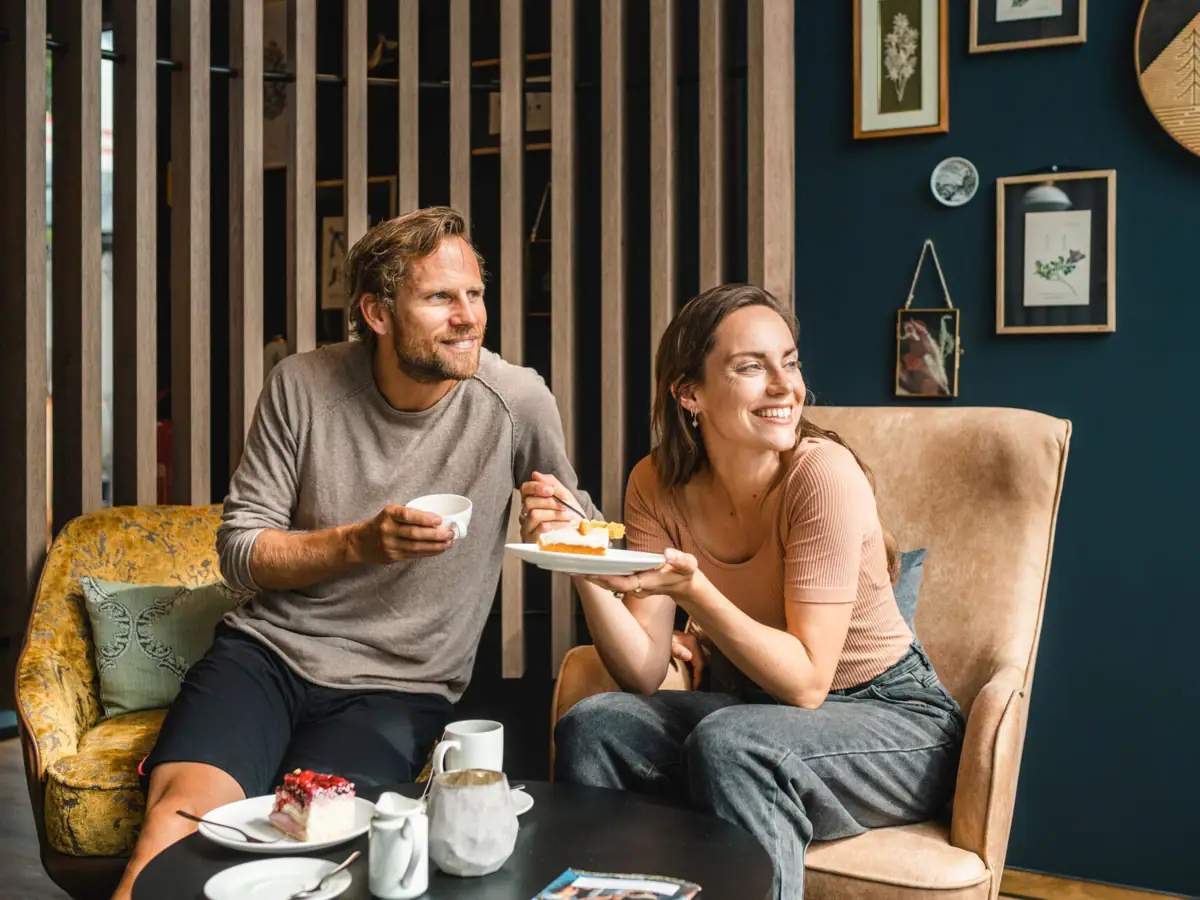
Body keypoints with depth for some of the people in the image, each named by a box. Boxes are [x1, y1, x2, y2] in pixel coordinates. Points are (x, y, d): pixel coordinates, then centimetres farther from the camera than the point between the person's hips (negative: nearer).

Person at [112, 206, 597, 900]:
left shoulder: (518, 401, -9)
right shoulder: (302, 385, -4)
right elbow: (240, 551, -1)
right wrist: (362, 543, -16)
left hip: (398, 688, -1)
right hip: (267, 648, 1)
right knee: (179, 813, -24)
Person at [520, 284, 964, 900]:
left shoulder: (825, 473, -23)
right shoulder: (657, 485, -8)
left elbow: (807, 683, -23)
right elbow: (645, 672, -10)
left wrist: (692, 590, -36)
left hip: (893, 719, -5)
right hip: (752, 707, 5)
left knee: (728, 742, -32)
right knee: (590, 728, -15)